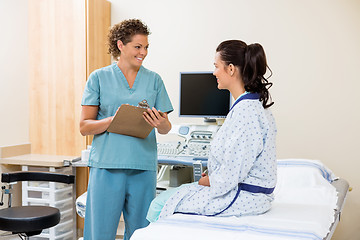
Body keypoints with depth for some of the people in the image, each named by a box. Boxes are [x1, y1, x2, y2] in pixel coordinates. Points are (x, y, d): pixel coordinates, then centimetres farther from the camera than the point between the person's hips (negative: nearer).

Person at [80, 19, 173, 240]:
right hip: (107, 164, -2)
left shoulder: (154, 80, 11)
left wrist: (162, 124, -14)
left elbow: (166, 127, 10)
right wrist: (114, 120, -17)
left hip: (144, 166, 2)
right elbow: (84, 126, 1)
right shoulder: (99, 78, 5)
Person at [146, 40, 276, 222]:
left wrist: (207, 181, -6)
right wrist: (212, 174, 8)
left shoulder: (245, 111, -24)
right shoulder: (253, 104, 9)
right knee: (164, 197, 15)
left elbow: (232, 174, -24)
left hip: (243, 197, -10)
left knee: (159, 205, -5)